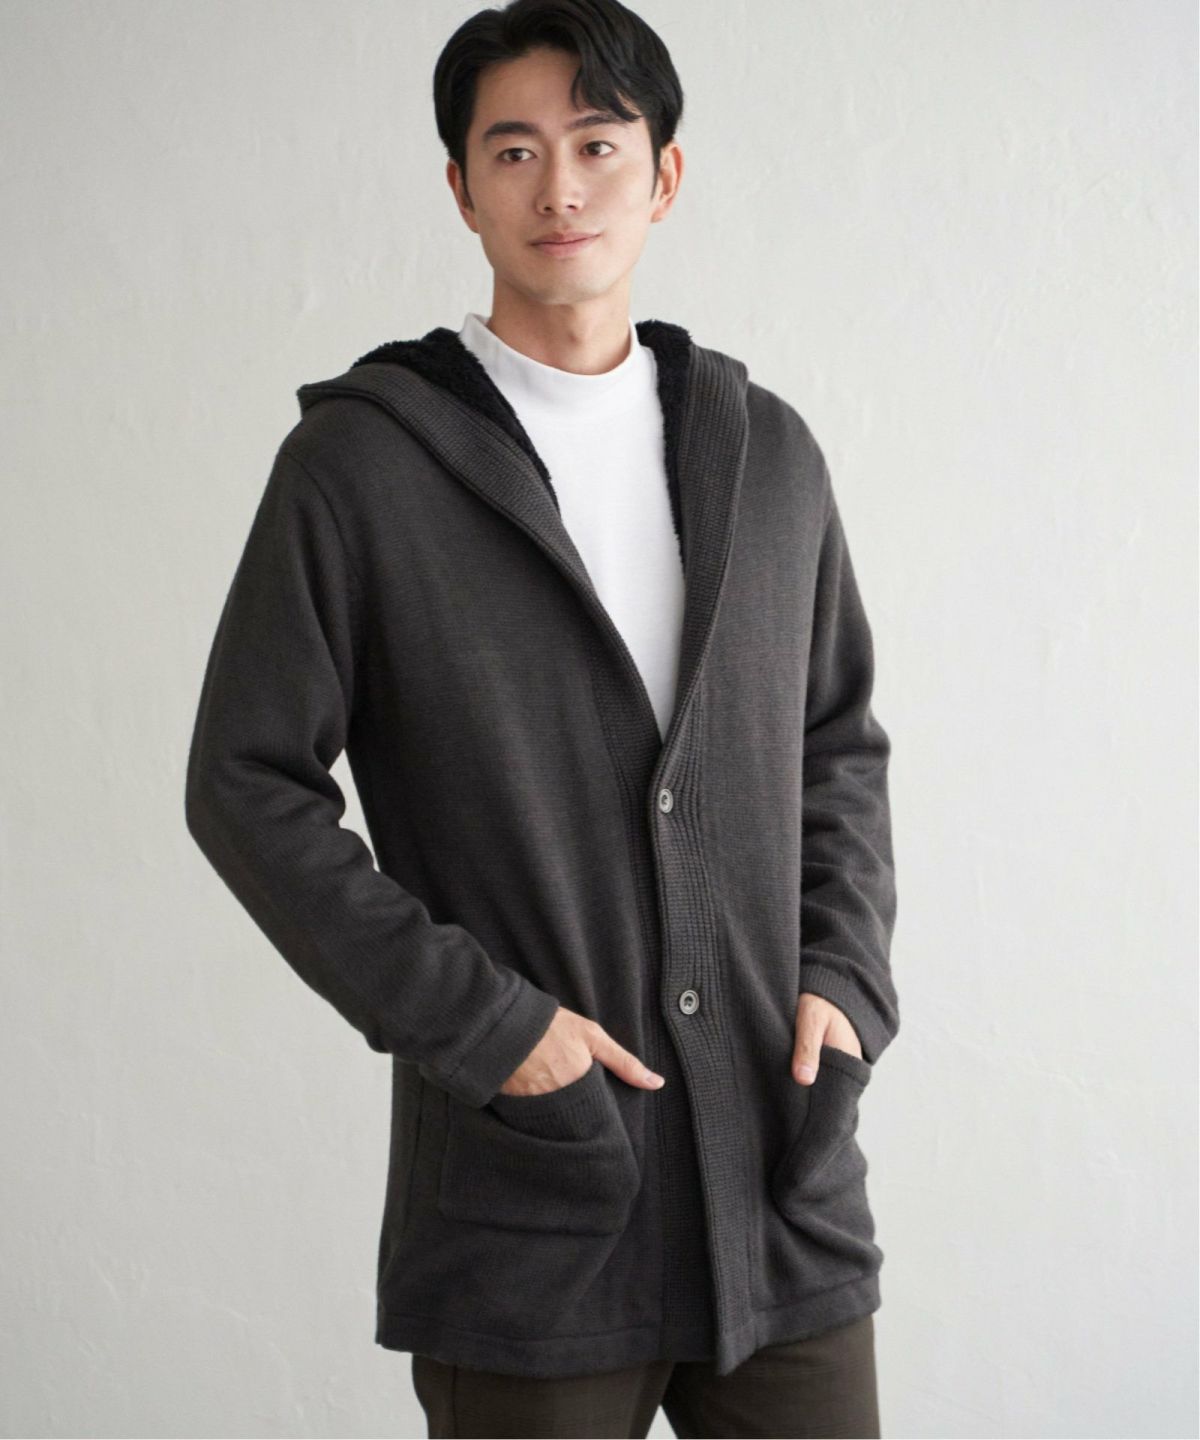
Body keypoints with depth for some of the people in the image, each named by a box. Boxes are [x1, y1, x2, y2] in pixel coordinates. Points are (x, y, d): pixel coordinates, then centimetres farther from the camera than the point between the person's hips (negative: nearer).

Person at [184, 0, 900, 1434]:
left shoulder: (765, 449, 9)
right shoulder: (359, 459, -4)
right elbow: (247, 785, -5)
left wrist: (845, 977, 3)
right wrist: (479, 1021, -11)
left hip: (787, 1170, 4)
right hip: (530, 1194, -3)